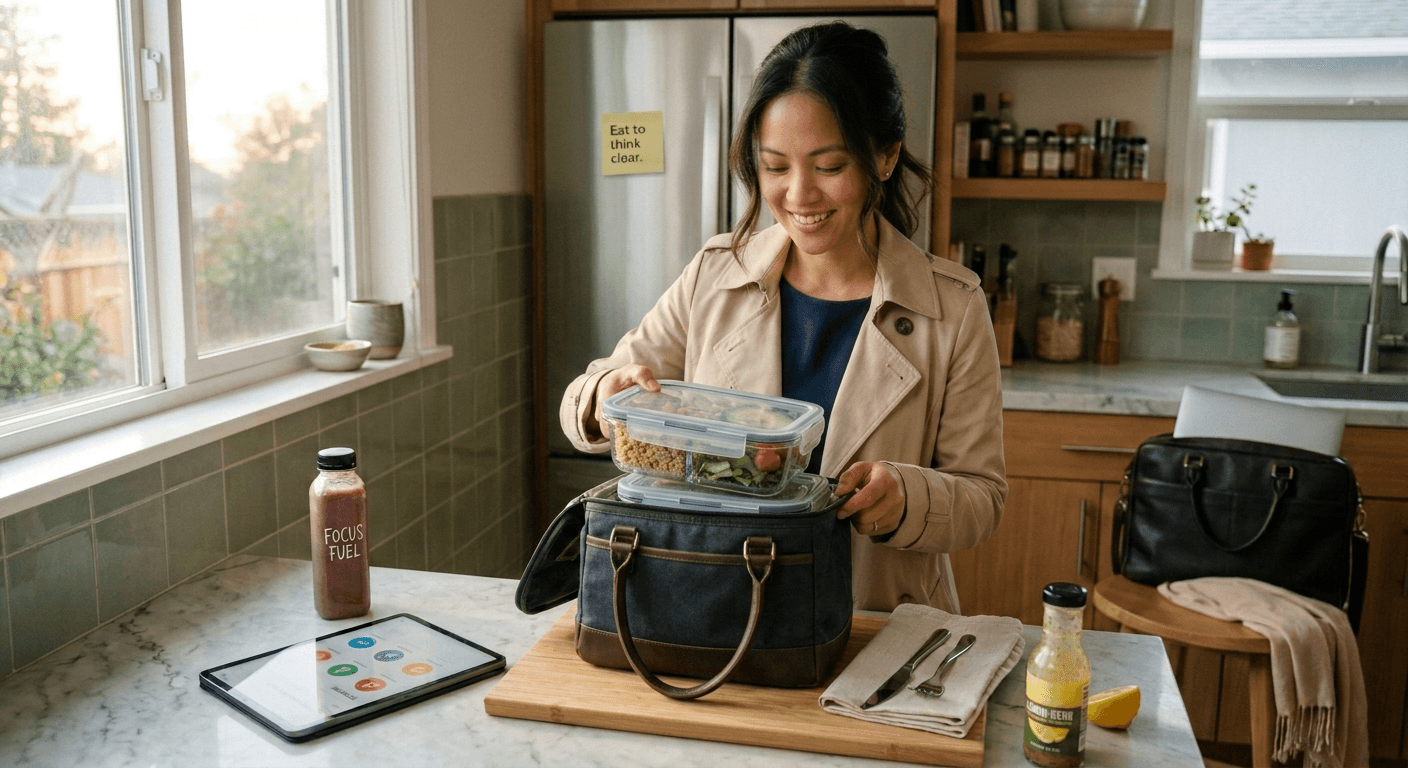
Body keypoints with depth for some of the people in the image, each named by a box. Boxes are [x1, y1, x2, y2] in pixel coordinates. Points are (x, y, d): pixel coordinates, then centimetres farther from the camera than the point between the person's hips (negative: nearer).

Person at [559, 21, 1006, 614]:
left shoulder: (952, 308, -4)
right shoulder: (714, 276, 2)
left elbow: (982, 496, 0)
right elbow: (584, 406, 8)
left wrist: (905, 499, -21)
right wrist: (607, 395, -15)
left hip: (879, 629, -2)